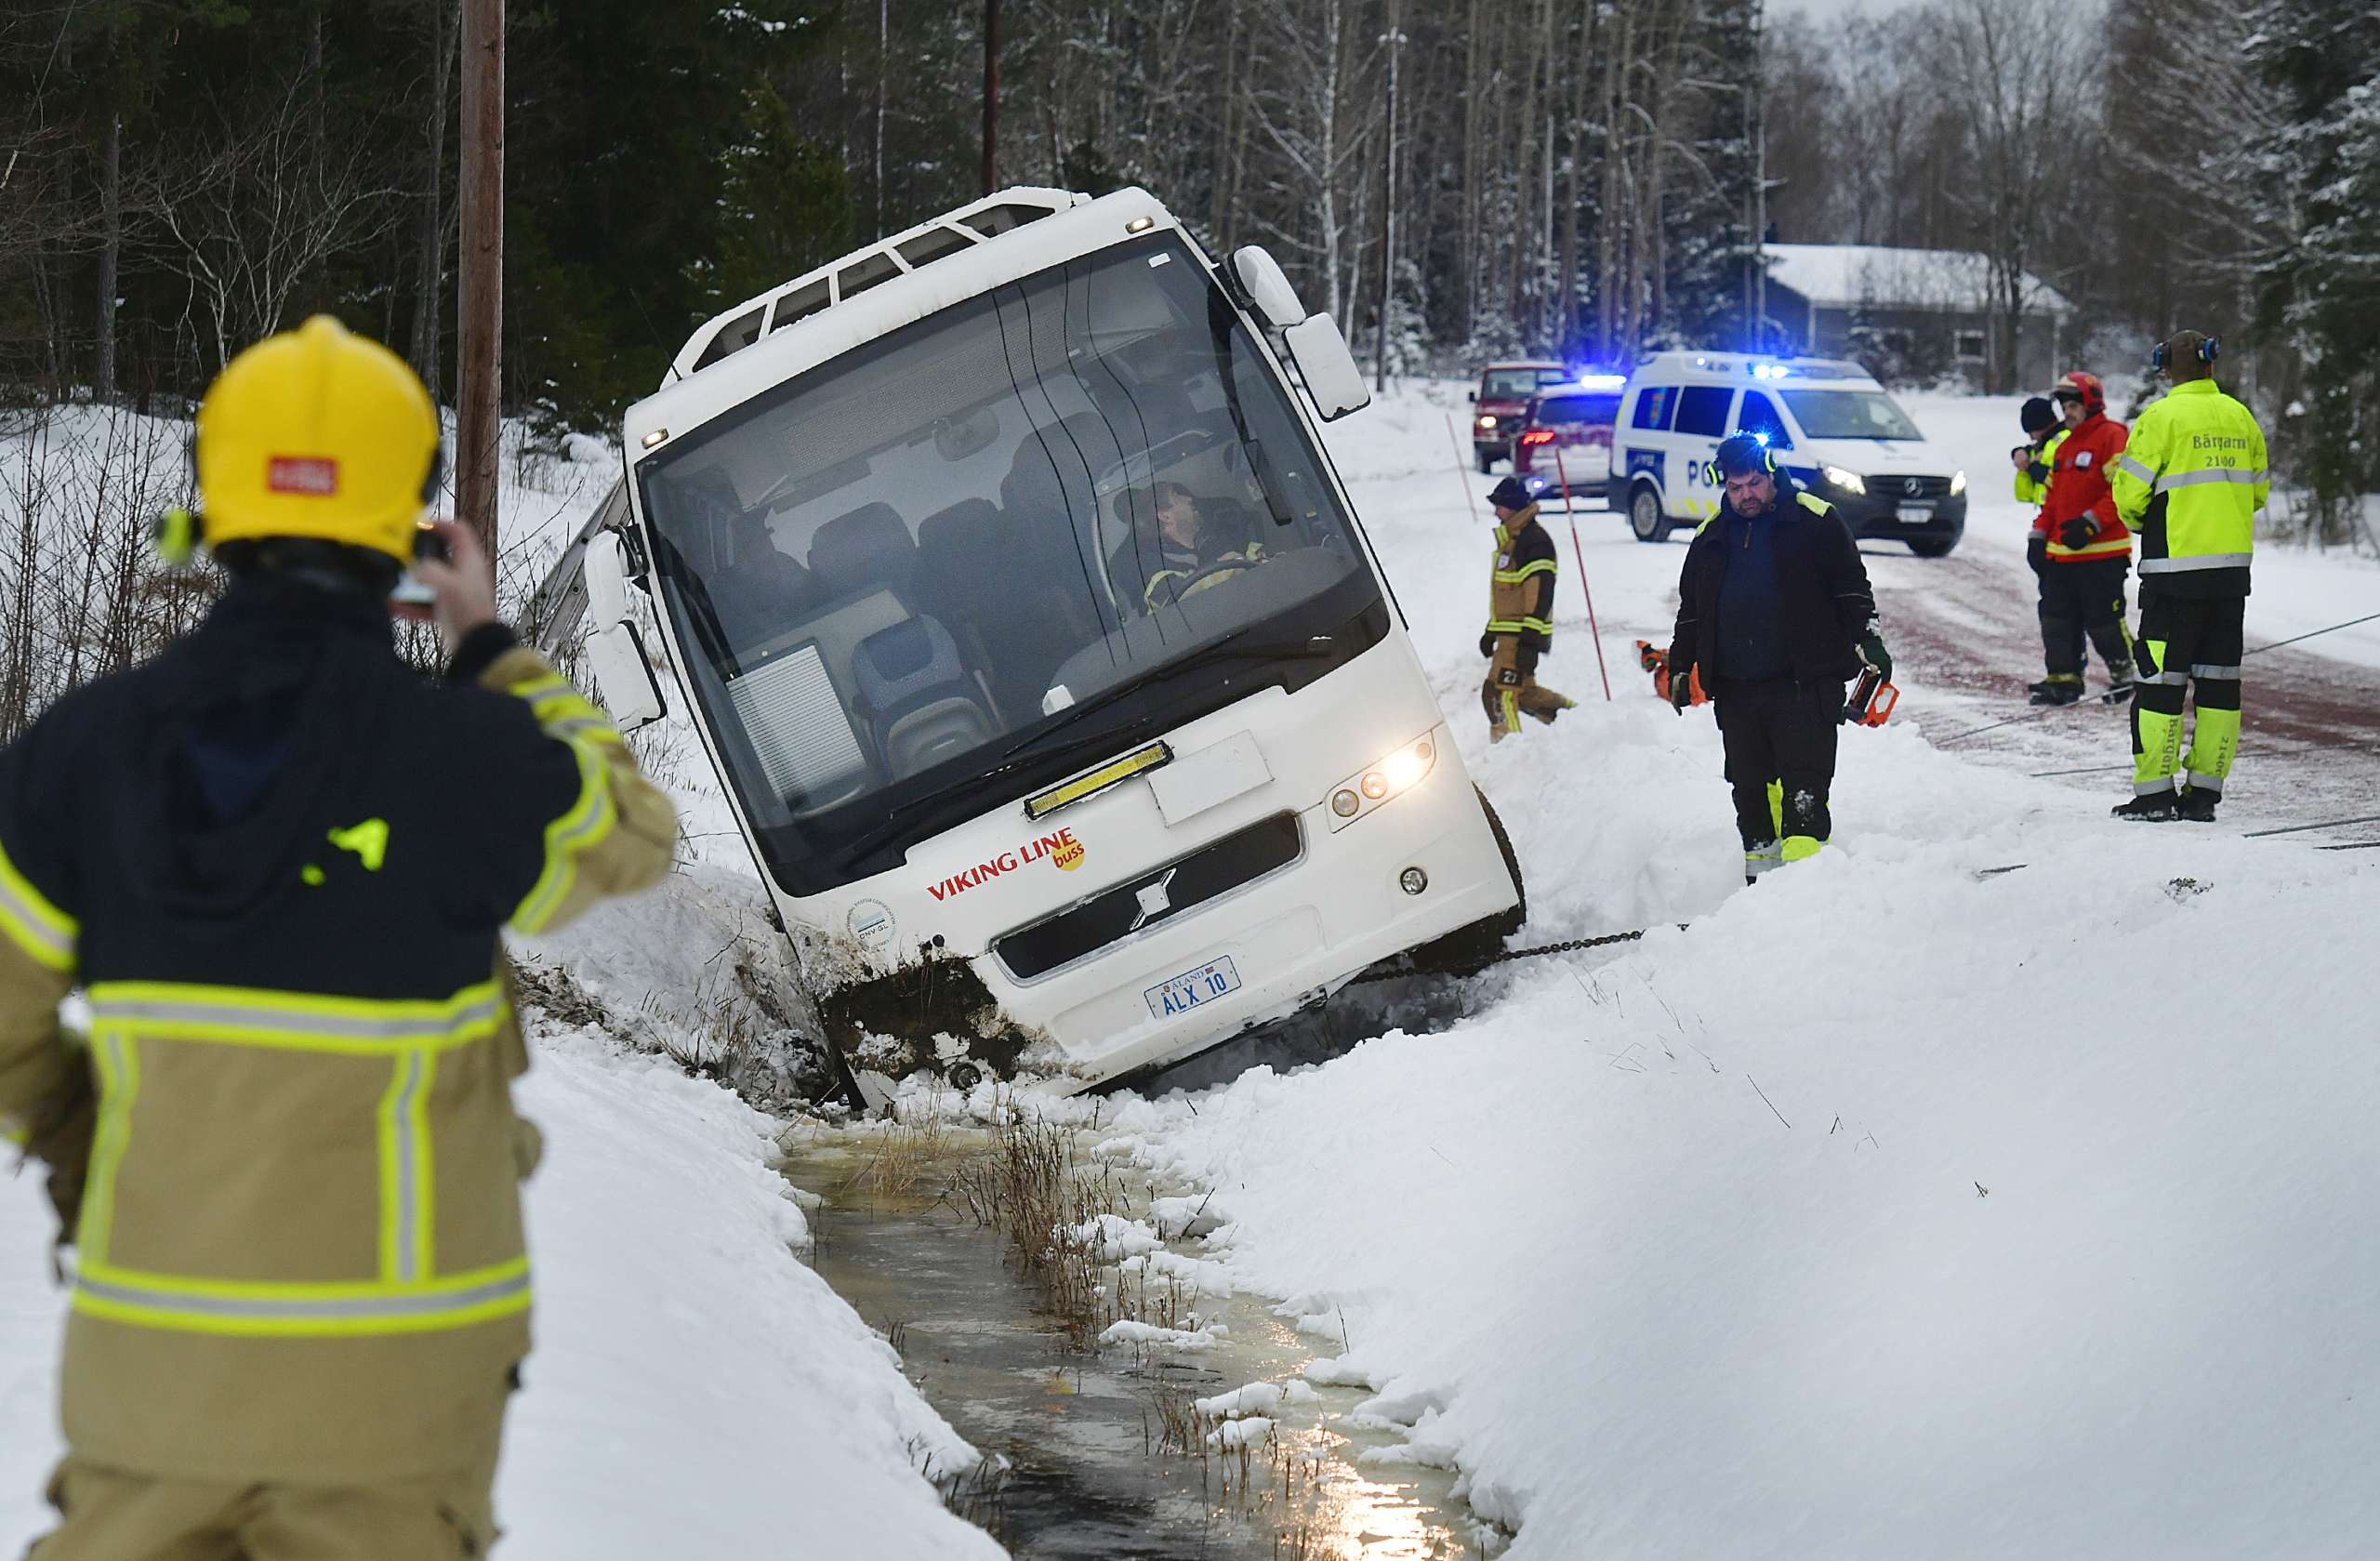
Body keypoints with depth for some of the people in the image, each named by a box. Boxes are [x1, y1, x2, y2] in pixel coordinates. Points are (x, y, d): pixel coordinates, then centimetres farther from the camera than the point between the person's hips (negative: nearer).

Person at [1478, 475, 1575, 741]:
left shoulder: (1534, 540, -14)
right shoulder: (1509, 539, 19)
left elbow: (1540, 593, -21)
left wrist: (1530, 641, -24)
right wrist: (1492, 632, 28)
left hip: (1523, 635, -11)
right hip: (1509, 634, 11)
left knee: (1500, 692, -15)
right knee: (1524, 692, 16)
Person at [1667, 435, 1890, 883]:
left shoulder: (1814, 521, 2)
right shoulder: (1711, 538, 16)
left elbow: (1851, 587, 4)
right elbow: (1691, 609, 25)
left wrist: (1867, 641, -6)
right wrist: (1680, 669, 19)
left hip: (1803, 683, -5)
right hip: (1735, 690, 5)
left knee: (1804, 784, -12)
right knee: (1750, 788, 7)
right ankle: (1760, 878, 14)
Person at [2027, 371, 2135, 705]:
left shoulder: (2111, 438, -7)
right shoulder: (2065, 446, 20)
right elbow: (2052, 497, 25)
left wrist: (2090, 524, -23)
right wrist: (2039, 537, 15)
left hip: (2102, 554, -8)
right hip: (2062, 552, 8)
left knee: (2103, 620, -4)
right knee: (2057, 617, 5)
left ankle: (2124, 673, 13)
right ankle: (2064, 679, 10)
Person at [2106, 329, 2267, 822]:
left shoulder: (2162, 417, -10)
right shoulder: (2240, 417, 8)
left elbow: (2130, 491, -11)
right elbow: (2258, 490, 16)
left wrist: (2139, 522, 10)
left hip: (2176, 567, -5)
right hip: (2232, 565, 5)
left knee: (2162, 677, -1)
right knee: (2219, 678, 9)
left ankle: (2154, 793, -3)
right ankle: (2204, 791, 10)